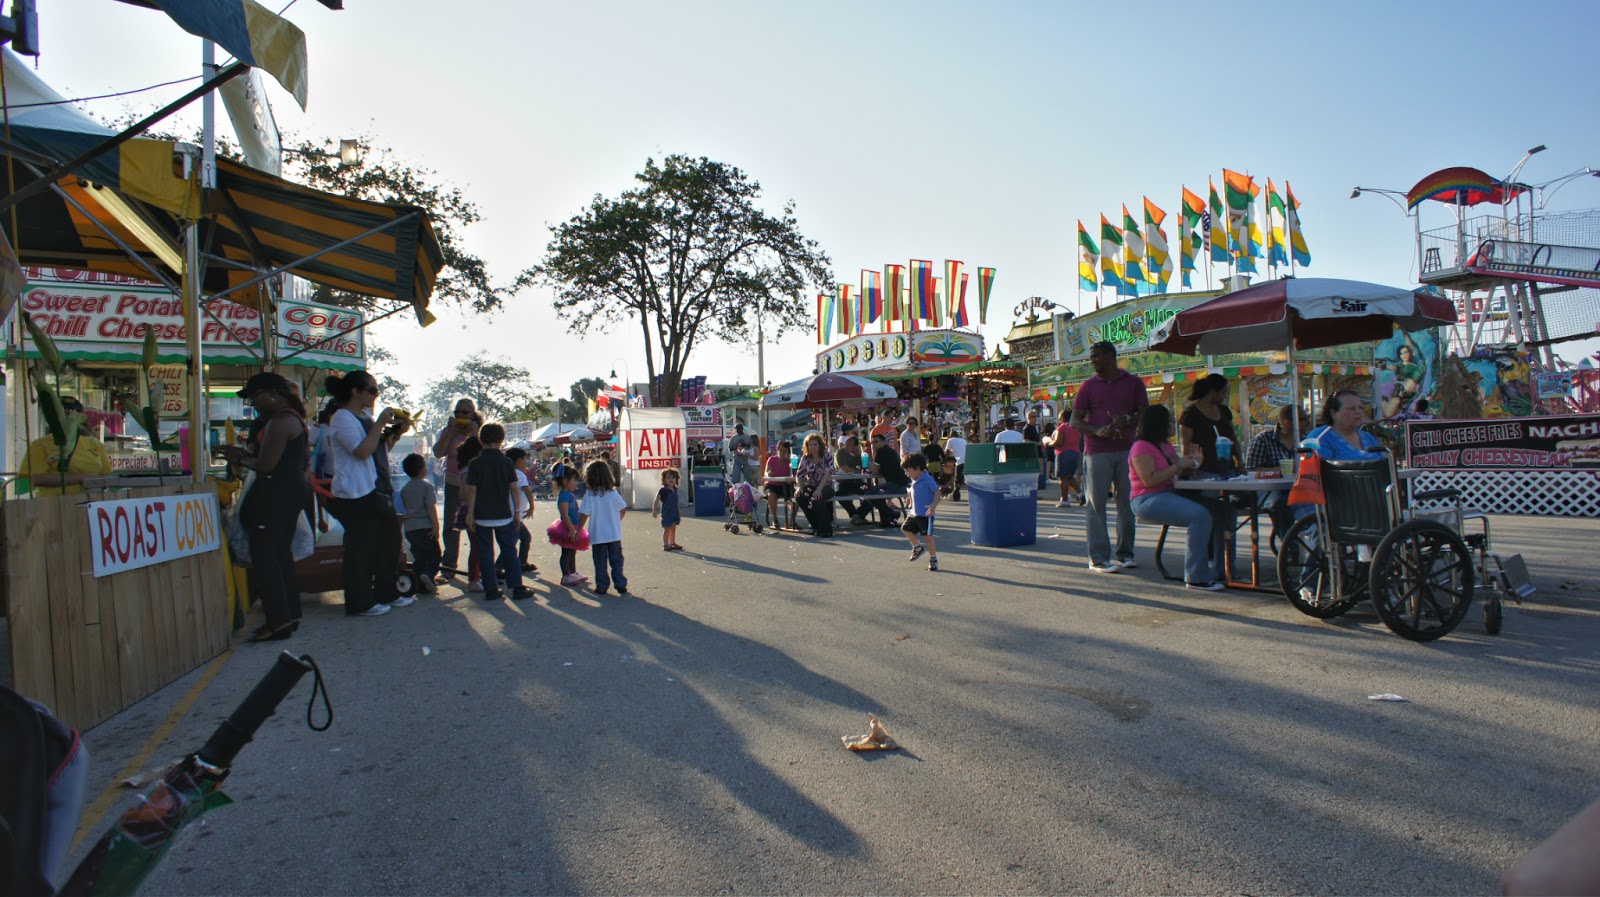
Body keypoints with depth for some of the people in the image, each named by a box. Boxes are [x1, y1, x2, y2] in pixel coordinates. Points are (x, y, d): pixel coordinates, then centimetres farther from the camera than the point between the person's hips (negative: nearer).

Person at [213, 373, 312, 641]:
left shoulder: (279, 422, -16)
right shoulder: (294, 418, 18)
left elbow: (266, 465, -20)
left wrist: (240, 460, 0)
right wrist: (244, 453, 16)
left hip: (276, 493, -11)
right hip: (294, 488, 11)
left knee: (263, 554, -7)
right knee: (281, 553, 14)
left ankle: (278, 621, -7)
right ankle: (290, 614, 18)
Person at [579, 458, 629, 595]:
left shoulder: (589, 496, -11)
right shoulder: (614, 493, -3)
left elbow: (585, 516, -12)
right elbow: (623, 510, 3)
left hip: (597, 535, -2)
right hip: (615, 534, 2)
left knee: (600, 563, 8)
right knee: (616, 561, 12)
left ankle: (602, 586, 12)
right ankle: (621, 585, 13)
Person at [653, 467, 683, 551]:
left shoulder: (675, 489, 6)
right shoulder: (663, 490, -14)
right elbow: (656, 500, -14)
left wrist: (679, 510, 23)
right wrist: (654, 510, -19)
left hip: (674, 512, 7)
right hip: (666, 513, -7)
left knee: (673, 528, 12)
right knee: (667, 529, -3)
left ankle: (672, 543, 21)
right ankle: (665, 545, 1)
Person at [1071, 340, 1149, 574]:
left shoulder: (1133, 382, 10)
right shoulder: (1089, 385, 8)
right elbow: (1075, 421, 4)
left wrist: (1126, 420, -13)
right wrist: (1098, 430, -15)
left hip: (1127, 450, 1)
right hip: (1097, 452, -1)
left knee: (1127, 502, 5)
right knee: (1096, 504, -4)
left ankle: (1124, 553, 16)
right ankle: (1098, 558, -2)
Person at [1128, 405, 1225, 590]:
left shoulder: (1167, 445, 20)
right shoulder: (1142, 447, -8)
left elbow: (1180, 475, 22)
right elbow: (1149, 480, -20)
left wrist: (1193, 464, 3)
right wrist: (1179, 465, -15)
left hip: (1170, 495, 9)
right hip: (1148, 500, -9)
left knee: (1216, 510, -6)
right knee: (1200, 515, -28)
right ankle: (1196, 577, -21)